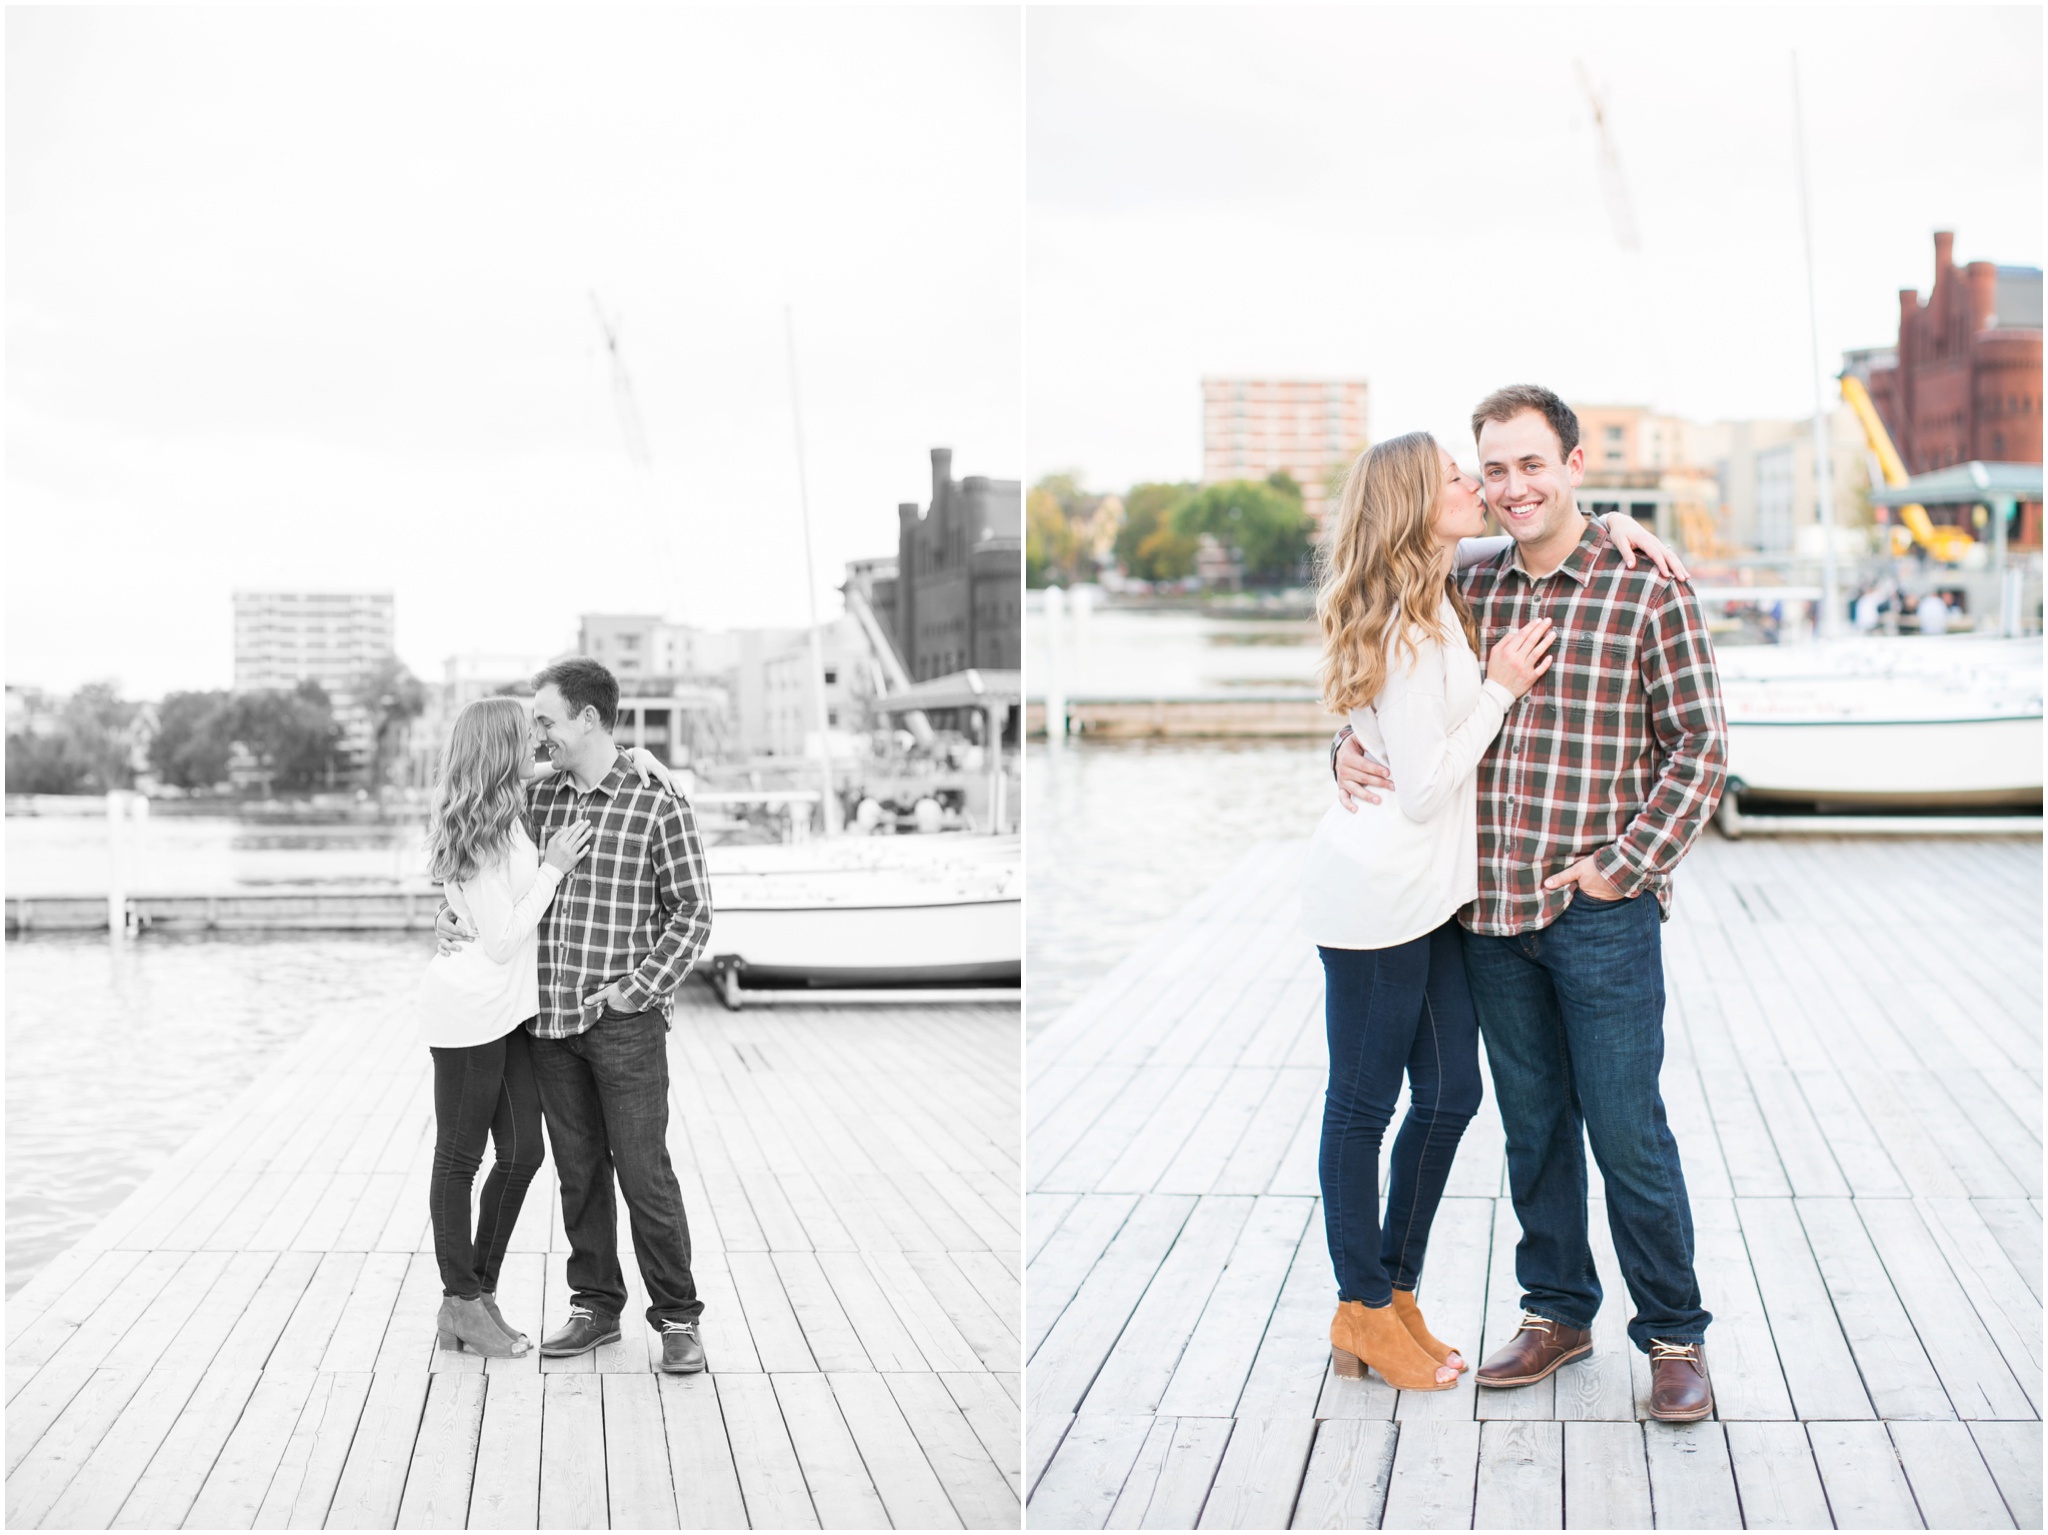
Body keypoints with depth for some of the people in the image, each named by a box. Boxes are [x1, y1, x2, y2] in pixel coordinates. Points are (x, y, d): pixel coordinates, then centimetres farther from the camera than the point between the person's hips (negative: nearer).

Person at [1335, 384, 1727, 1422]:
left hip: (1602, 911, -4)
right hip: (1492, 912, 5)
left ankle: (1673, 1334, 15)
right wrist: (1352, 745, 1)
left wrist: (1623, 863, -11)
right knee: (1531, 1126, 14)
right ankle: (1557, 1311, 28)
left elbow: (1700, 748, -5)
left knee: (1626, 1131, 0)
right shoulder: (1470, 592, 9)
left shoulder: (1647, 593, -5)